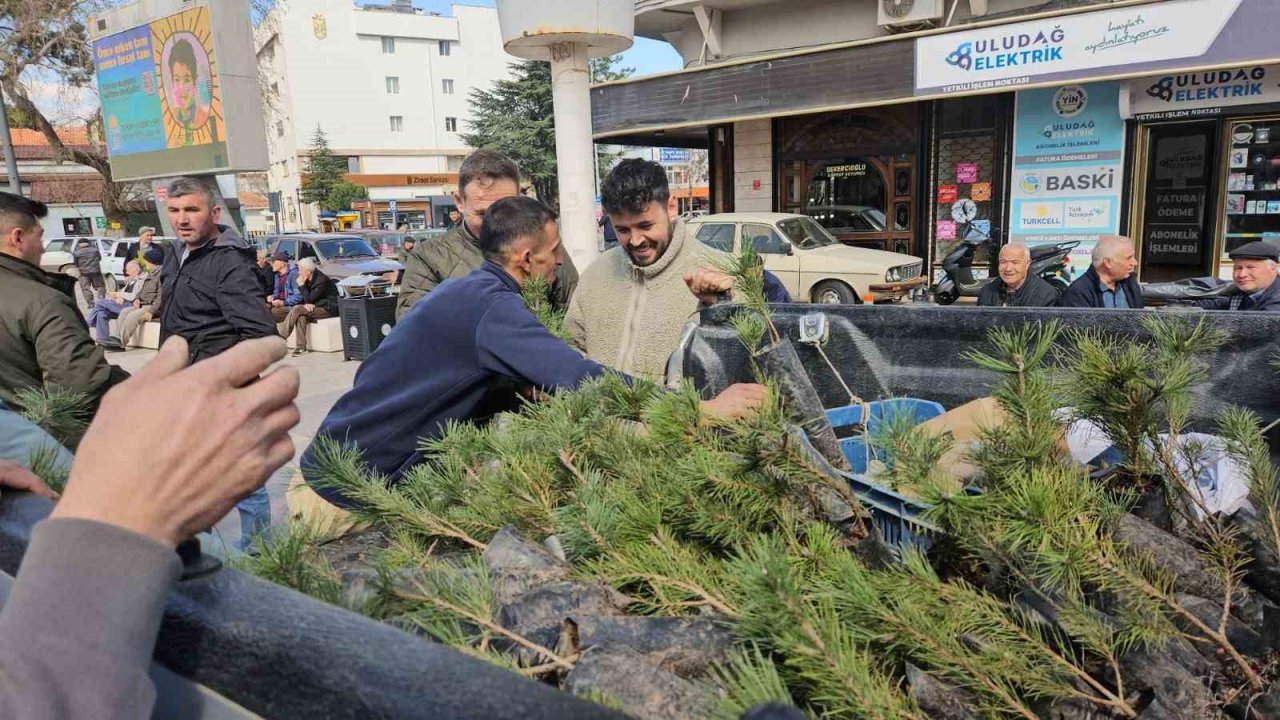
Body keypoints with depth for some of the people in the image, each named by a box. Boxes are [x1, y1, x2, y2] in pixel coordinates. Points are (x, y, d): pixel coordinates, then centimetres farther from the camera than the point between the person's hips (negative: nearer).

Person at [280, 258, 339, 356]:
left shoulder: (322, 280, -17)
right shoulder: (309, 280, 9)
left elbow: (309, 299, -16)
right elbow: (306, 299, 12)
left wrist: (301, 285, -11)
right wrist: (306, 304, -12)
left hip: (329, 308, -8)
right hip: (317, 307, 8)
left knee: (297, 309, -22)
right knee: (301, 316, -23)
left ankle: (281, 338, -16)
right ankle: (300, 346, -25)